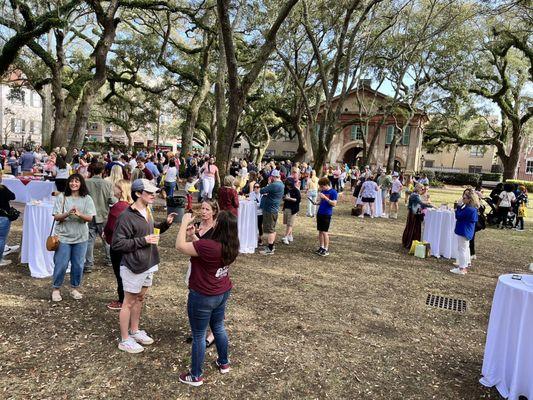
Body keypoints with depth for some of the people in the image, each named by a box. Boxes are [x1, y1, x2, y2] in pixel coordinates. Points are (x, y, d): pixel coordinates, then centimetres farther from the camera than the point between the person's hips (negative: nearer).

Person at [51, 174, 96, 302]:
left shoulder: (87, 199, -1)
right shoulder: (61, 197, -3)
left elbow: (90, 218, -7)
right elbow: (56, 217, -7)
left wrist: (79, 214, -26)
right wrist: (67, 214, -26)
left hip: (80, 238, 1)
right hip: (63, 236, -1)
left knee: (78, 265, 9)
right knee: (61, 265, 3)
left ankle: (74, 288, 27)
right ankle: (56, 289, 22)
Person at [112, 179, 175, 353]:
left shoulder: (147, 211, 4)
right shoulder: (127, 216, -21)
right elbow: (117, 243, -21)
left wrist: (166, 223, 0)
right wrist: (143, 241, -24)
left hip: (148, 264, 8)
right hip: (133, 266, -8)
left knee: (139, 298, 20)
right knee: (129, 302, 7)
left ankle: (134, 331, 38)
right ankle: (124, 340, 22)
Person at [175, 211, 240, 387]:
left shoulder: (209, 246, -31)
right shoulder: (231, 246, -6)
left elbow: (180, 246, -21)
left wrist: (185, 222, -14)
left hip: (203, 297, -8)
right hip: (223, 293, 8)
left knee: (199, 336, 10)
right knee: (218, 327, 26)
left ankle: (196, 376, 27)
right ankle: (224, 363, 44)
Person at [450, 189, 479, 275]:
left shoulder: (469, 209, -25)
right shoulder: (473, 208, 7)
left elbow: (458, 216, -21)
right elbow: (462, 215, 13)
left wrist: (459, 206, -15)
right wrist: (458, 210, -1)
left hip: (464, 232, -11)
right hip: (467, 231, 11)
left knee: (461, 249, -4)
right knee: (465, 248, 23)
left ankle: (461, 269, 0)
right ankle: (465, 265, 38)